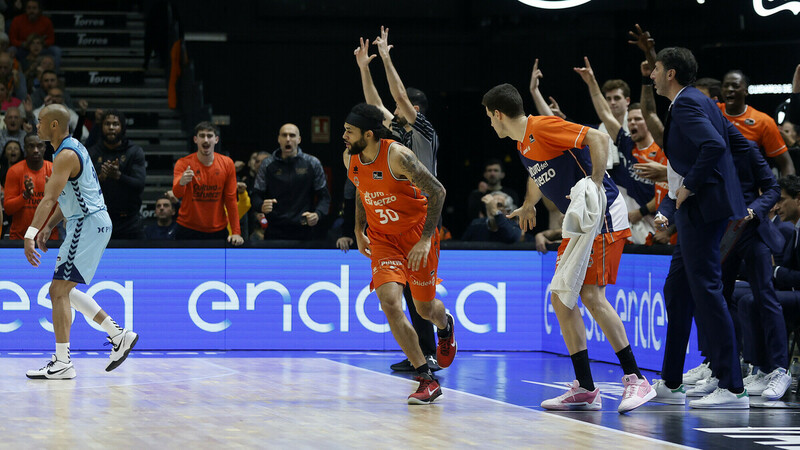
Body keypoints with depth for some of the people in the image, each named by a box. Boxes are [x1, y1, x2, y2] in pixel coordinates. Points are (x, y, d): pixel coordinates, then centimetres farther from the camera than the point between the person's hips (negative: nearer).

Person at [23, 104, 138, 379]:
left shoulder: (66, 155, -17)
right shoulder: (72, 148, 15)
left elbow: (49, 198, -28)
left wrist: (30, 235, -35)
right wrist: (48, 228, 19)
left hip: (87, 226, -10)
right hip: (92, 223, 10)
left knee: (59, 291, -10)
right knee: (64, 290, 17)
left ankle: (62, 363, -10)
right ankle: (118, 335, 18)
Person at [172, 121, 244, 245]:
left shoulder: (227, 163, -1)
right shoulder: (184, 164, -8)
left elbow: (231, 199, 1)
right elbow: (177, 193, -24)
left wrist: (236, 232, -5)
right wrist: (181, 183, -48)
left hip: (218, 230, 2)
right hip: (188, 229, -2)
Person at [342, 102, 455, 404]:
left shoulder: (397, 156, -26)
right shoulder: (350, 158, -7)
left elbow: (437, 192, -22)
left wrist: (426, 239, -24)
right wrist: (359, 231, 16)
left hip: (417, 234, -4)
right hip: (382, 239, 4)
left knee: (425, 307, 8)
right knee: (389, 302, -18)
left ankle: (445, 326, 51)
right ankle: (427, 380, -13)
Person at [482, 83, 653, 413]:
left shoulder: (543, 127, -15)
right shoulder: (523, 145, 13)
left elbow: (598, 138, -24)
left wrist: (596, 186, -28)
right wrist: (528, 206, 49)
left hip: (604, 215, -10)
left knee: (592, 294, -17)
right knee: (561, 298, 4)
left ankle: (635, 379, -12)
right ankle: (585, 389, 6)